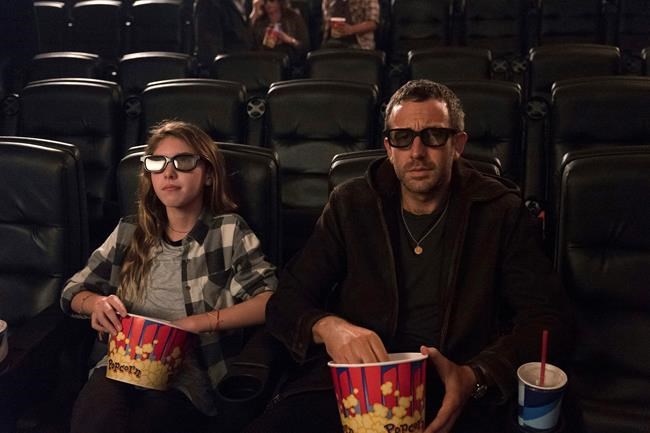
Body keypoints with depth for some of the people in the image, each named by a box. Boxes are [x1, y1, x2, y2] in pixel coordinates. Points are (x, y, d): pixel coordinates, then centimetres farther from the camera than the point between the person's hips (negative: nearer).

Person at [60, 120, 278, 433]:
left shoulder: (229, 231, 3)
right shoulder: (130, 232, 14)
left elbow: (271, 300, -8)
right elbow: (73, 291, 21)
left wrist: (198, 322, -17)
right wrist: (97, 302, -4)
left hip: (191, 372, -2)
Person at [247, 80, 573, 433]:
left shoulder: (501, 212, 5)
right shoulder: (350, 205, 9)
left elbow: (550, 319, 0)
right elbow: (285, 302, 7)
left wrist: (474, 377, -19)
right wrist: (326, 327, -18)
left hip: (454, 399, 0)